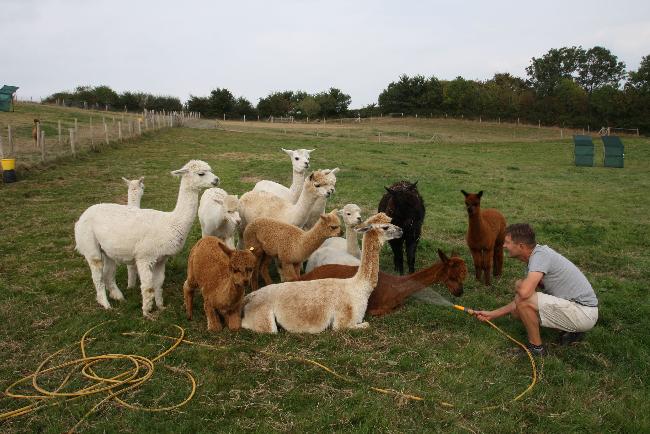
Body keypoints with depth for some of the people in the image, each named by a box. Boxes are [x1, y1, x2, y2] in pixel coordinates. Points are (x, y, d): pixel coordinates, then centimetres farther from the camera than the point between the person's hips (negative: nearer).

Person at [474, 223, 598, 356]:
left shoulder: (540, 254, -21)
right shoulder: (535, 256, 8)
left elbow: (524, 293, -36)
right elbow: (520, 302, 13)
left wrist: (520, 284, -11)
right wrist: (491, 314, 14)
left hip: (584, 312, -10)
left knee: (523, 301, -22)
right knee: (518, 310, 11)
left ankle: (535, 346, -1)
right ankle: (571, 330, 16)